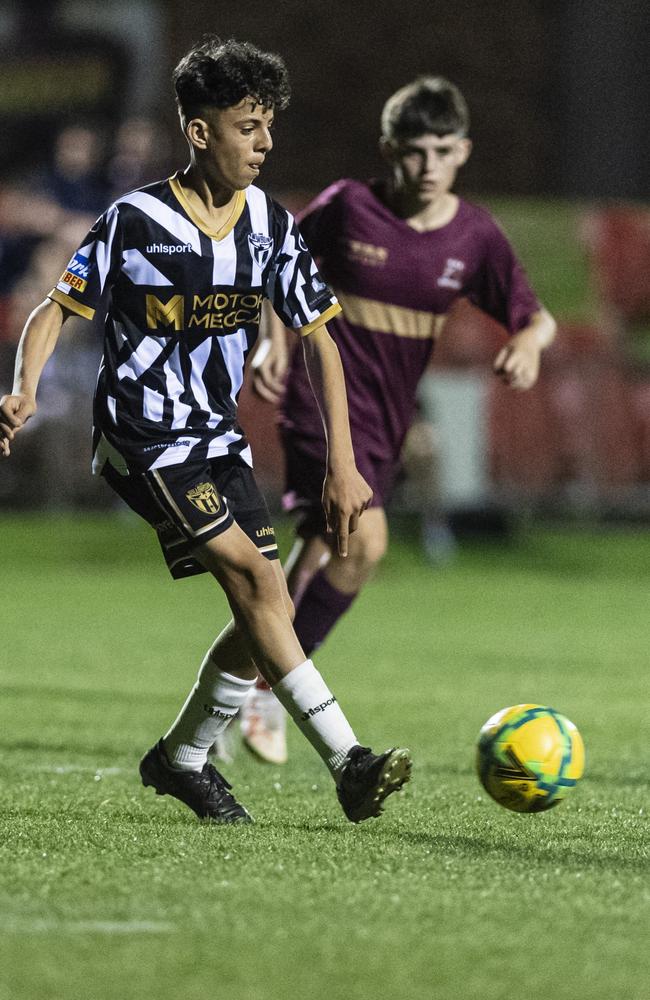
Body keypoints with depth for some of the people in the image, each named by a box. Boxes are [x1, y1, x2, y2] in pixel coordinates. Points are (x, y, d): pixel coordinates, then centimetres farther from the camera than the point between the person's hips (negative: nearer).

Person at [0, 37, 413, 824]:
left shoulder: (269, 226, 1)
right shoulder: (136, 221, -13)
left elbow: (316, 338, 6)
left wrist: (342, 462, 1)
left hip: (217, 437, 6)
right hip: (143, 440, -6)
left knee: (264, 609, -2)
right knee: (256, 580, -20)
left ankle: (182, 758, 19)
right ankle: (348, 764, -24)